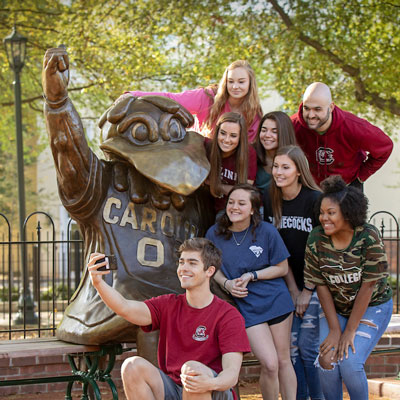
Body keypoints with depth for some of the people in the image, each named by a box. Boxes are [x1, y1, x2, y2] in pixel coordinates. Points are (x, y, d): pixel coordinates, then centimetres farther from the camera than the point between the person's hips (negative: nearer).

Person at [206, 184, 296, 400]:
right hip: (247, 307, -1)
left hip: (276, 300, 1)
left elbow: (282, 268, -1)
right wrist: (226, 283, -11)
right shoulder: (214, 234, -5)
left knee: (283, 361, 9)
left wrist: (251, 276, -13)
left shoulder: (266, 231, -8)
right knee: (269, 364, -10)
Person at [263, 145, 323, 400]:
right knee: (291, 346, 2)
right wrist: (292, 289, -3)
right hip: (287, 284, 4)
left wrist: (307, 291, -10)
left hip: (315, 283, -4)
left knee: (308, 347, -7)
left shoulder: (315, 199, -14)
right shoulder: (270, 200, 0)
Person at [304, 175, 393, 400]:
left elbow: (368, 286, -20)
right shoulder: (316, 240, -13)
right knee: (327, 360, -15)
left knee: (350, 363, -18)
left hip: (372, 307, -3)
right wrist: (334, 329, -12)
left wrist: (350, 331, -17)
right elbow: (321, 286, -8)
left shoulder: (369, 237, -23)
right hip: (335, 308, 3)